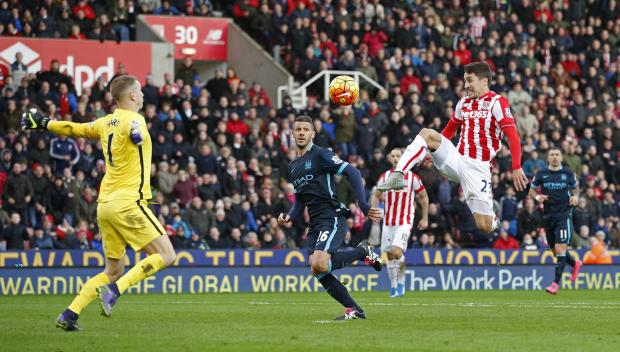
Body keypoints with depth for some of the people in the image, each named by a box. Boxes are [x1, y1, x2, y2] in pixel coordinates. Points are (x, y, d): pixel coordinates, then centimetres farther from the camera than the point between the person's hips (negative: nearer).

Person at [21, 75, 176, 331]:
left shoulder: (106, 123, 16)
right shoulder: (132, 119, -8)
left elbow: (74, 129, 30)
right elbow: (134, 131, -34)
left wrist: (44, 123, 46)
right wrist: (137, 135, -56)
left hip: (105, 204, 9)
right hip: (128, 203, -9)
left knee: (114, 270, 14)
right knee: (165, 255, -9)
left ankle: (69, 314, 4)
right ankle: (114, 290, -20)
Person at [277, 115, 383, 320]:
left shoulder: (320, 155, -5)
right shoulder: (293, 166, 19)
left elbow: (352, 172, -13)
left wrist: (363, 205, -22)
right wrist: (289, 217, 7)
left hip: (332, 218, -8)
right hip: (315, 224, 8)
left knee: (319, 264, -26)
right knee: (317, 270, -5)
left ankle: (362, 252, -1)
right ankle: (354, 310, 4)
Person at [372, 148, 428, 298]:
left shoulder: (412, 177, -3)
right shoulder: (384, 176, 6)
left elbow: (424, 197, 6)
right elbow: (376, 196, 16)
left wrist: (425, 218, 4)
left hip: (405, 222, -4)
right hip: (388, 222, 4)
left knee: (397, 252, -20)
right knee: (389, 255, 6)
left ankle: (401, 281, 3)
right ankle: (393, 286, 20)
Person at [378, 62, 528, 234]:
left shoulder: (497, 102, -8)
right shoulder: (463, 103, 12)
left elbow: (513, 136, -17)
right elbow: (449, 130, 27)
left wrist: (516, 168, -27)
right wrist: (432, 151, 24)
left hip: (478, 167, -5)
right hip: (457, 159, 5)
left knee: (484, 226, -10)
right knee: (427, 133, -21)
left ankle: (493, 218, 28)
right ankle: (398, 176, -30)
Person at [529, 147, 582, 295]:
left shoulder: (568, 174, 2)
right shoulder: (541, 174, 3)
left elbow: (575, 187, 18)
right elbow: (532, 189, 12)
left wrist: (575, 197, -3)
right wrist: (537, 197, -9)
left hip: (564, 215, -3)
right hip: (548, 215, 3)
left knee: (560, 248, -15)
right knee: (555, 250, 12)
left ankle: (556, 283, -16)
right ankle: (575, 263, 42)